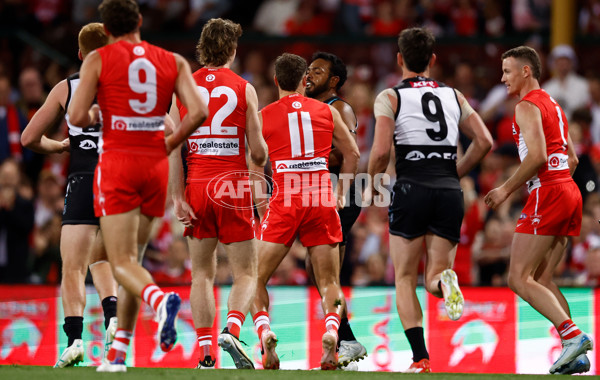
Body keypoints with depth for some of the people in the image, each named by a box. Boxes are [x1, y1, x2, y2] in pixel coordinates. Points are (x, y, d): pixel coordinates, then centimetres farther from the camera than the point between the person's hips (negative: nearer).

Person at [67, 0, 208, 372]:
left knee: (122, 263, -6)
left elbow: (76, 116, -7)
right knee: (133, 257, 14)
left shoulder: (98, 59, 0)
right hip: (156, 165, 4)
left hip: (117, 162, -4)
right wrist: (171, 143, 9)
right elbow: (198, 111, -5)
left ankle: (161, 300, -38)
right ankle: (119, 352, 13)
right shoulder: (173, 61, 8)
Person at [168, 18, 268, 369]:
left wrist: (178, 197, 0)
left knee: (202, 273, 11)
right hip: (233, 185, -2)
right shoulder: (243, 89, -1)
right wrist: (262, 161, 22)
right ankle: (232, 330, -22)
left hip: (197, 186, 2)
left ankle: (206, 354, 3)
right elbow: (258, 152, -2)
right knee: (246, 273, 5)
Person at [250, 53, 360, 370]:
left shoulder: (262, 116, 5)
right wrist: (340, 194, 28)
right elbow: (352, 155, 16)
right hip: (322, 201, 2)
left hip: (284, 201, -2)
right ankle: (332, 329, -20)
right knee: (329, 282, 8)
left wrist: (261, 207, 13)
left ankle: (264, 331, -16)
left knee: (256, 279, 8)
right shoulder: (327, 112, 10)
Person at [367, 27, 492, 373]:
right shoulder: (454, 95, 15)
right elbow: (484, 142, 7)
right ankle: (444, 279, -30)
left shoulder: (390, 97, 3)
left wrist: (372, 184, 10)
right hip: (450, 192, 3)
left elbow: (381, 151, -9)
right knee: (434, 280, 10)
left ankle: (421, 360, -6)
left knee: (405, 280, 9)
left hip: (412, 189, -3)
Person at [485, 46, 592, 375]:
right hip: (569, 191, 9)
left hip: (547, 195, -9)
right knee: (541, 279, 11)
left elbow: (537, 156, -19)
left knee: (519, 278, -9)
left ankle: (572, 334, -22)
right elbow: (572, 159, 24)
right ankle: (574, 353, 1)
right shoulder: (553, 106, 23)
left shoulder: (527, 107, -7)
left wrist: (506, 189, -11)